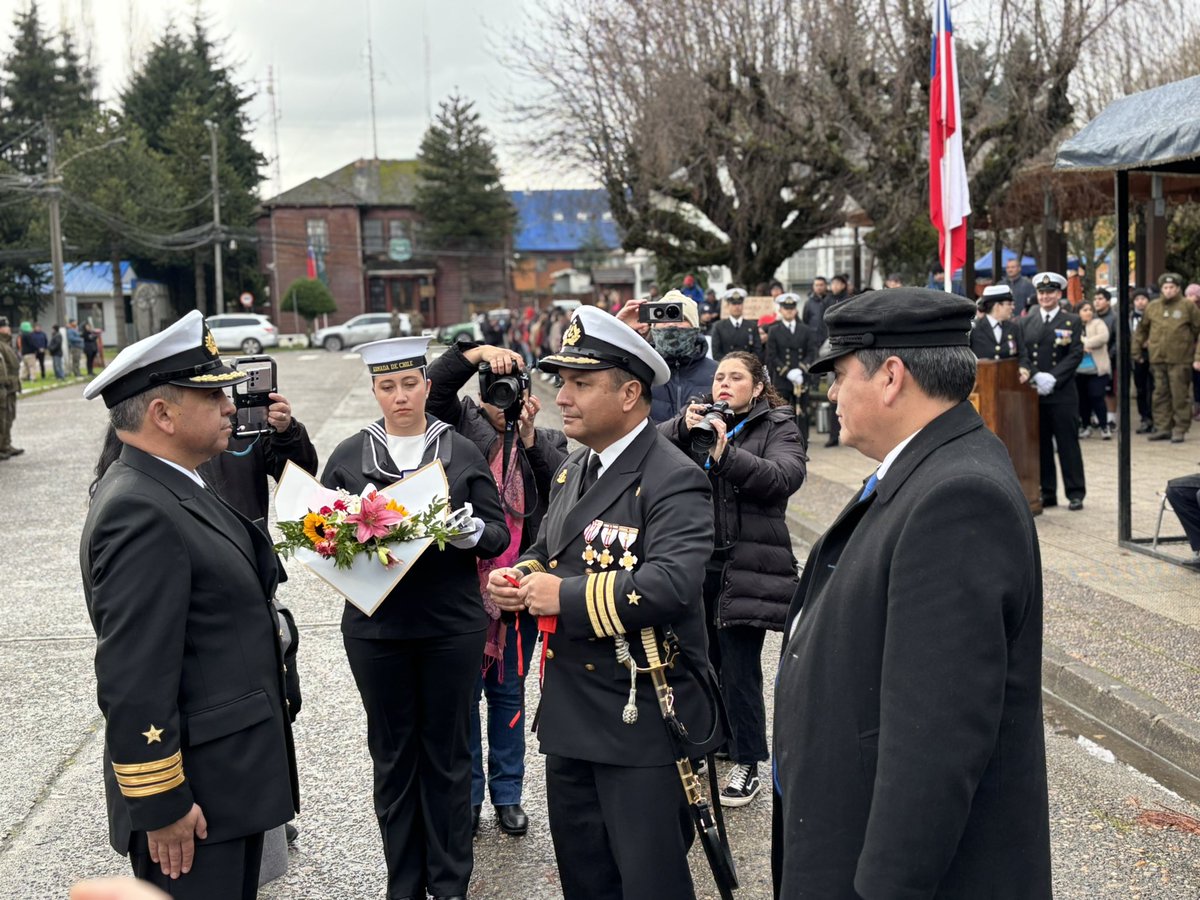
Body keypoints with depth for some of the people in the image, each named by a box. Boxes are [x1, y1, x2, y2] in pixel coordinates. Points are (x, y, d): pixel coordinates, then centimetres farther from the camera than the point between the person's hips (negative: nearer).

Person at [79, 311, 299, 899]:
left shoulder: (170, 491, 10)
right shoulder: (139, 512, -23)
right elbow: (134, 680, -25)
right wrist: (161, 806, -23)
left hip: (232, 777, 10)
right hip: (193, 799, -10)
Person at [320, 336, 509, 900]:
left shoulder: (463, 454, 2)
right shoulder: (348, 457, 4)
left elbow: (499, 535, 2)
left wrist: (473, 531, -20)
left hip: (452, 625, -1)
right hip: (376, 625, 1)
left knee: (447, 752, 7)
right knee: (392, 754, 10)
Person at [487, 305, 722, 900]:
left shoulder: (673, 481, -17)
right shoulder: (573, 471, 11)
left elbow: (672, 583, -31)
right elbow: (547, 553, 23)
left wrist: (564, 595, -24)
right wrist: (516, 579, 0)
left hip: (644, 718, -8)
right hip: (570, 714, 9)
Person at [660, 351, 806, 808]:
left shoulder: (778, 427, 1)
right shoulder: (699, 419, 12)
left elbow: (785, 477, -18)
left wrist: (726, 453, -28)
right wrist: (683, 428, -21)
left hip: (747, 568, -4)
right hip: (696, 561, 5)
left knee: (740, 668, -4)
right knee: (701, 660, 14)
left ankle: (747, 764, 8)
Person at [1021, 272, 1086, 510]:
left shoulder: (1072, 321, 3)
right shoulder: (1026, 322, 10)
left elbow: (1075, 355, -5)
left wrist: (1053, 377, -15)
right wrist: (1035, 376, -11)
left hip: (1062, 393, -3)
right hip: (1034, 393, 3)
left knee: (1068, 444, 0)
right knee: (1040, 444, 6)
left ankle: (1075, 493, 6)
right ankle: (1047, 493, 14)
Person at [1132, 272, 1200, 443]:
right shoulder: (1153, 307, 10)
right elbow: (1142, 329, 19)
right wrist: (1136, 350, 13)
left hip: (1180, 360, -4)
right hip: (1157, 359, 4)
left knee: (1180, 396, -1)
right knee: (1161, 394, 9)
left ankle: (1180, 429, 5)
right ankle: (1162, 427, 16)